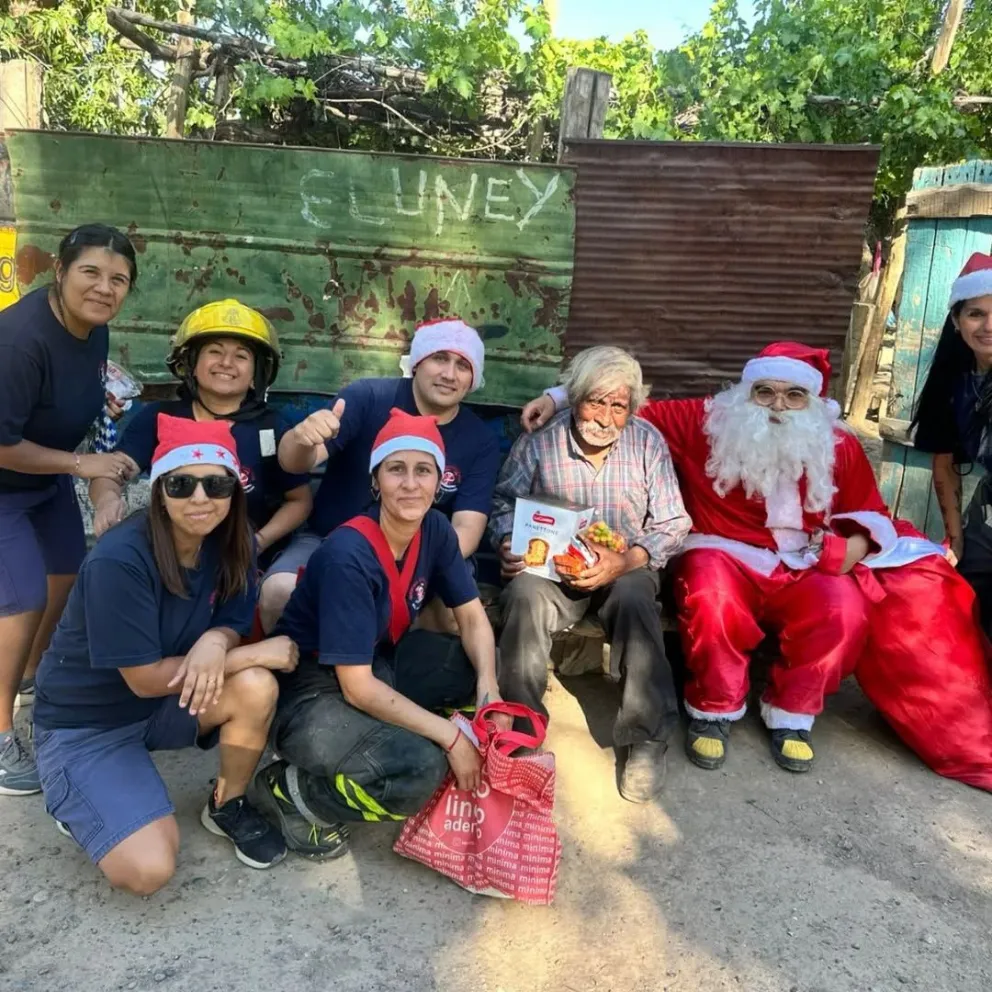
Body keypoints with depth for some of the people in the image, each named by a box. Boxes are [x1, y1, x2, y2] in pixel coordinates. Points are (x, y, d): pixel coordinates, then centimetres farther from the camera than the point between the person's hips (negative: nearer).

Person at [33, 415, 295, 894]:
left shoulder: (229, 541, -11)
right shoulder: (119, 560, -30)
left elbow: (231, 625, -4)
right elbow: (145, 679, -25)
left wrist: (215, 642, -30)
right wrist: (258, 653, -25)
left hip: (164, 704, 5)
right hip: (86, 722, -5)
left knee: (256, 688, -26)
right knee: (147, 871, -20)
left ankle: (228, 807, 2)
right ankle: (80, 797, 12)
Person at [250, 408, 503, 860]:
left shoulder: (436, 530, -8)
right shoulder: (349, 556, -29)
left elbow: (473, 618, 2)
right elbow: (358, 687, -27)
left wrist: (489, 687, -17)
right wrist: (450, 737, -24)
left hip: (382, 661, 8)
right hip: (310, 692, -8)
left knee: (484, 669, -4)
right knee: (420, 769, -27)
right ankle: (287, 791, -4)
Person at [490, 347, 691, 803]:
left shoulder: (648, 443, -3)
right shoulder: (539, 439, -5)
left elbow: (671, 525, -5)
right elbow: (505, 504, 6)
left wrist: (624, 561, -23)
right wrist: (508, 544, -17)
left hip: (627, 566, 0)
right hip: (552, 564, 0)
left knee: (633, 599, -34)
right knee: (524, 594, -32)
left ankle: (647, 738, -18)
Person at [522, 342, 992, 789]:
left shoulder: (839, 447, 6)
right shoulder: (705, 422, -1)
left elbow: (870, 513, 17)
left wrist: (855, 544, -6)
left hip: (803, 568, 3)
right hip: (724, 555, -2)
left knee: (844, 611, -28)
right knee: (713, 602, -36)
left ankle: (790, 714, -1)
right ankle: (714, 710, -7)